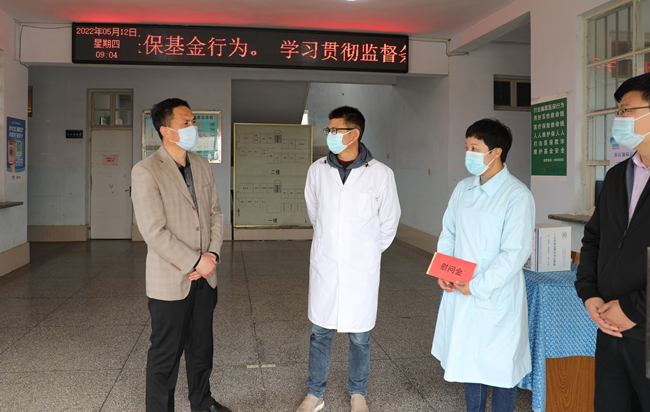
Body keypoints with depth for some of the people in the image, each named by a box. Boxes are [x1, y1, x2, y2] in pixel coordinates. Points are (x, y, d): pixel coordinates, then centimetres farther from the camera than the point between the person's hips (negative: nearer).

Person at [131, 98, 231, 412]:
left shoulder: (202, 166, 7)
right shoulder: (145, 172, -14)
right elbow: (154, 232, -19)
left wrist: (212, 255, -5)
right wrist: (195, 262, -17)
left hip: (204, 279, 6)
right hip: (170, 281, -6)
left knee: (201, 347, 21)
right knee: (166, 354, 7)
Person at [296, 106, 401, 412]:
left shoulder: (380, 174, -9)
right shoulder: (318, 170, -1)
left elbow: (389, 222, 4)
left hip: (361, 270, -2)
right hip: (324, 265, 2)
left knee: (360, 336, 11)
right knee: (320, 332, 11)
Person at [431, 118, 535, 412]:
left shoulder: (517, 196, -14)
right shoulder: (463, 188, 6)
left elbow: (516, 252, -18)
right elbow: (448, 234, 12)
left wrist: (478, 286, -18)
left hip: (496, 298, -6)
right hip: (460, 294, 6)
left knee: (500, 365, 8)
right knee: (467, 359, 19)